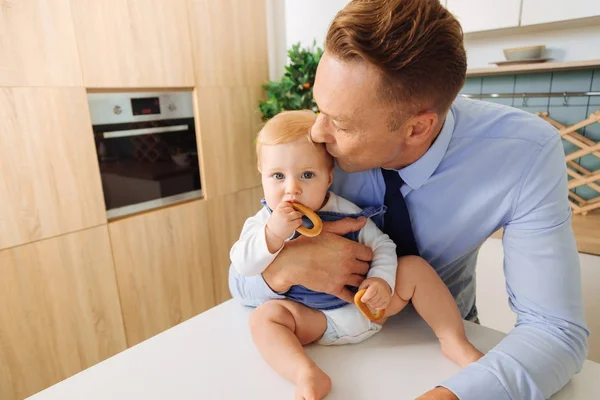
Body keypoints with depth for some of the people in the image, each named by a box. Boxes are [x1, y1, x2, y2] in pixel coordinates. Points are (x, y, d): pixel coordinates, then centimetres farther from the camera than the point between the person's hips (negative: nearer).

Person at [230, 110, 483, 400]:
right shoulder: (264, 222, -6)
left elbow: (380, 243, -2)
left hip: (368, 305, 2)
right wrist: (272, 235, -34)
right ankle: (308, 375, -37)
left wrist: (382, 280, -21)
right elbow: (242, 265, -16)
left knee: (415, 267, -10)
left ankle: (455, 342, -3)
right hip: (314, 320, -1)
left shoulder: (345, 211, -6)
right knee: (264, 317, -24)